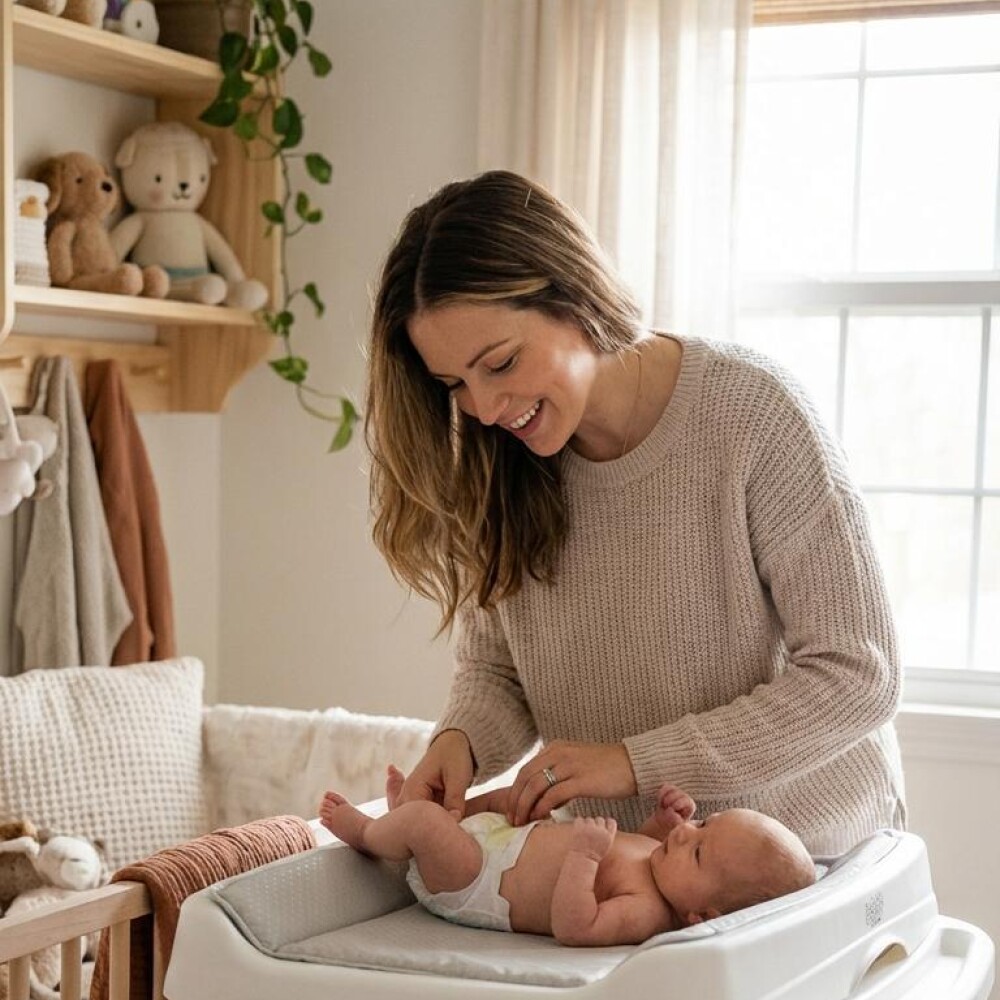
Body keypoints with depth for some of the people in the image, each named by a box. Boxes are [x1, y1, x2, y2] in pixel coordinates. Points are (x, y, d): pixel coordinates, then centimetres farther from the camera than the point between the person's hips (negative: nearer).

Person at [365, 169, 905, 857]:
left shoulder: (752, 413, -13)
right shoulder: (495, 468, 3)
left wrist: (637, 761, -18)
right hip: (620, 866, 4)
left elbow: (858, 675, -14)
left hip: (810, 848, -3)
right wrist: (460, 741, -13)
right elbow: (491, 669, 11)